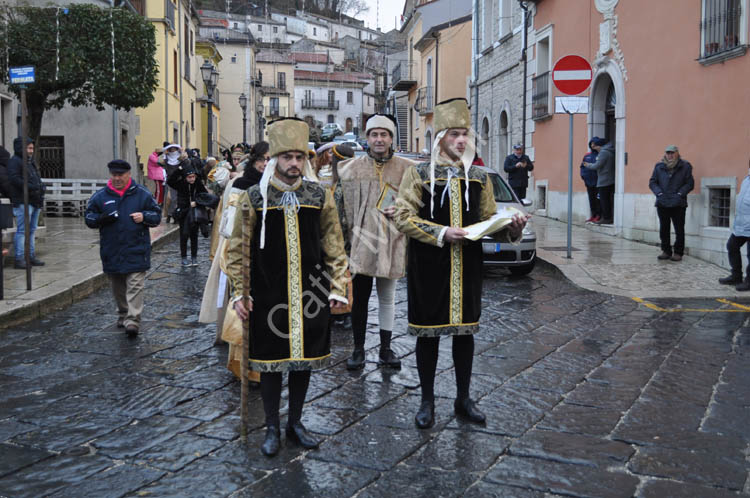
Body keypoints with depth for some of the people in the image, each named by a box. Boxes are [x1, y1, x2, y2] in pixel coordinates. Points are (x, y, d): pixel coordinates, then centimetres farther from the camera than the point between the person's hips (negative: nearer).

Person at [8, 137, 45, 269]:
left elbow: (37, 180, 26)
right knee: (22, 230, -9)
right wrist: (31, 187, -22)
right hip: (23, 202, -9)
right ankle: (19, 258, -7)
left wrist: (40, 190, 11)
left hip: (35, 202, 9)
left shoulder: (31, 163, 22)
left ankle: (31, 256, 21)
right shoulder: (14, 161, -7)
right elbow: (14, 179, -19)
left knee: (32, 230, 13)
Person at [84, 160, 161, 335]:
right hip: (112, 253, 3)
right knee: (117, 288, 15)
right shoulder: (100, 196, 6)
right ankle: (122, 314, 32)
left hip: (136, 252, -3)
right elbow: (89, 218, 10)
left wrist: (144, 216, -14)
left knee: (135, 286, -9)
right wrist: (101, 219, -12)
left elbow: (157, 215, 7)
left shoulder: (142, 194, 2)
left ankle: (133, 320, -11)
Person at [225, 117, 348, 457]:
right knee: (270, 359, 6)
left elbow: (334, 247, 7)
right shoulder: (254, 198, -4)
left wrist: (337, 288, 2)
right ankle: (272, 428, 22)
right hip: (268, 298, -2)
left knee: (304, 357, 11)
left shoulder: (320, 197, 2)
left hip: (309, 295, 2)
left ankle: (295, 422, 29)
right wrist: (239, 294, -3)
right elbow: (237, 250, 1)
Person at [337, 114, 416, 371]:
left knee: (387, 299, 12)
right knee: (359, 298, 4)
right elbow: (343, 204, 7)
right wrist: (345, 236, 0)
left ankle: (385, 349, 24)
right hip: (361, 241, -1)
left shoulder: (406, 169, 4)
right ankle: (358, 349, 17)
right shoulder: (351, 167, 4)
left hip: (391, 243, 1)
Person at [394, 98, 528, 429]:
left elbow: (488, 221, 12)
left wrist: (511, 227, -9)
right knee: (428, 333, 4)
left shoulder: (479, 178, 9)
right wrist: (440, 233, -18)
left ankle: (463, 399, 25)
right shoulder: (419, 174, -3)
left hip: (467, 267, 4)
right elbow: (403, 217, -8)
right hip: (429, 267, -3)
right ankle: (427, 401, 19)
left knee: (465, 331, 10)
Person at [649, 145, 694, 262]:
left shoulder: (685, 166, 1)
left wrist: (680, 194, -12)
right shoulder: (659, 166, 8)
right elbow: (652, 182, 7)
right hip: (662, 204, 3)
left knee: (679, 230, 0)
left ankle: (678, 252, 8)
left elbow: (690, 183, -1)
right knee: (664, 229, 8)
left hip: (678, 204, -3)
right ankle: (666, 251, 19)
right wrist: (659, 193, -7)